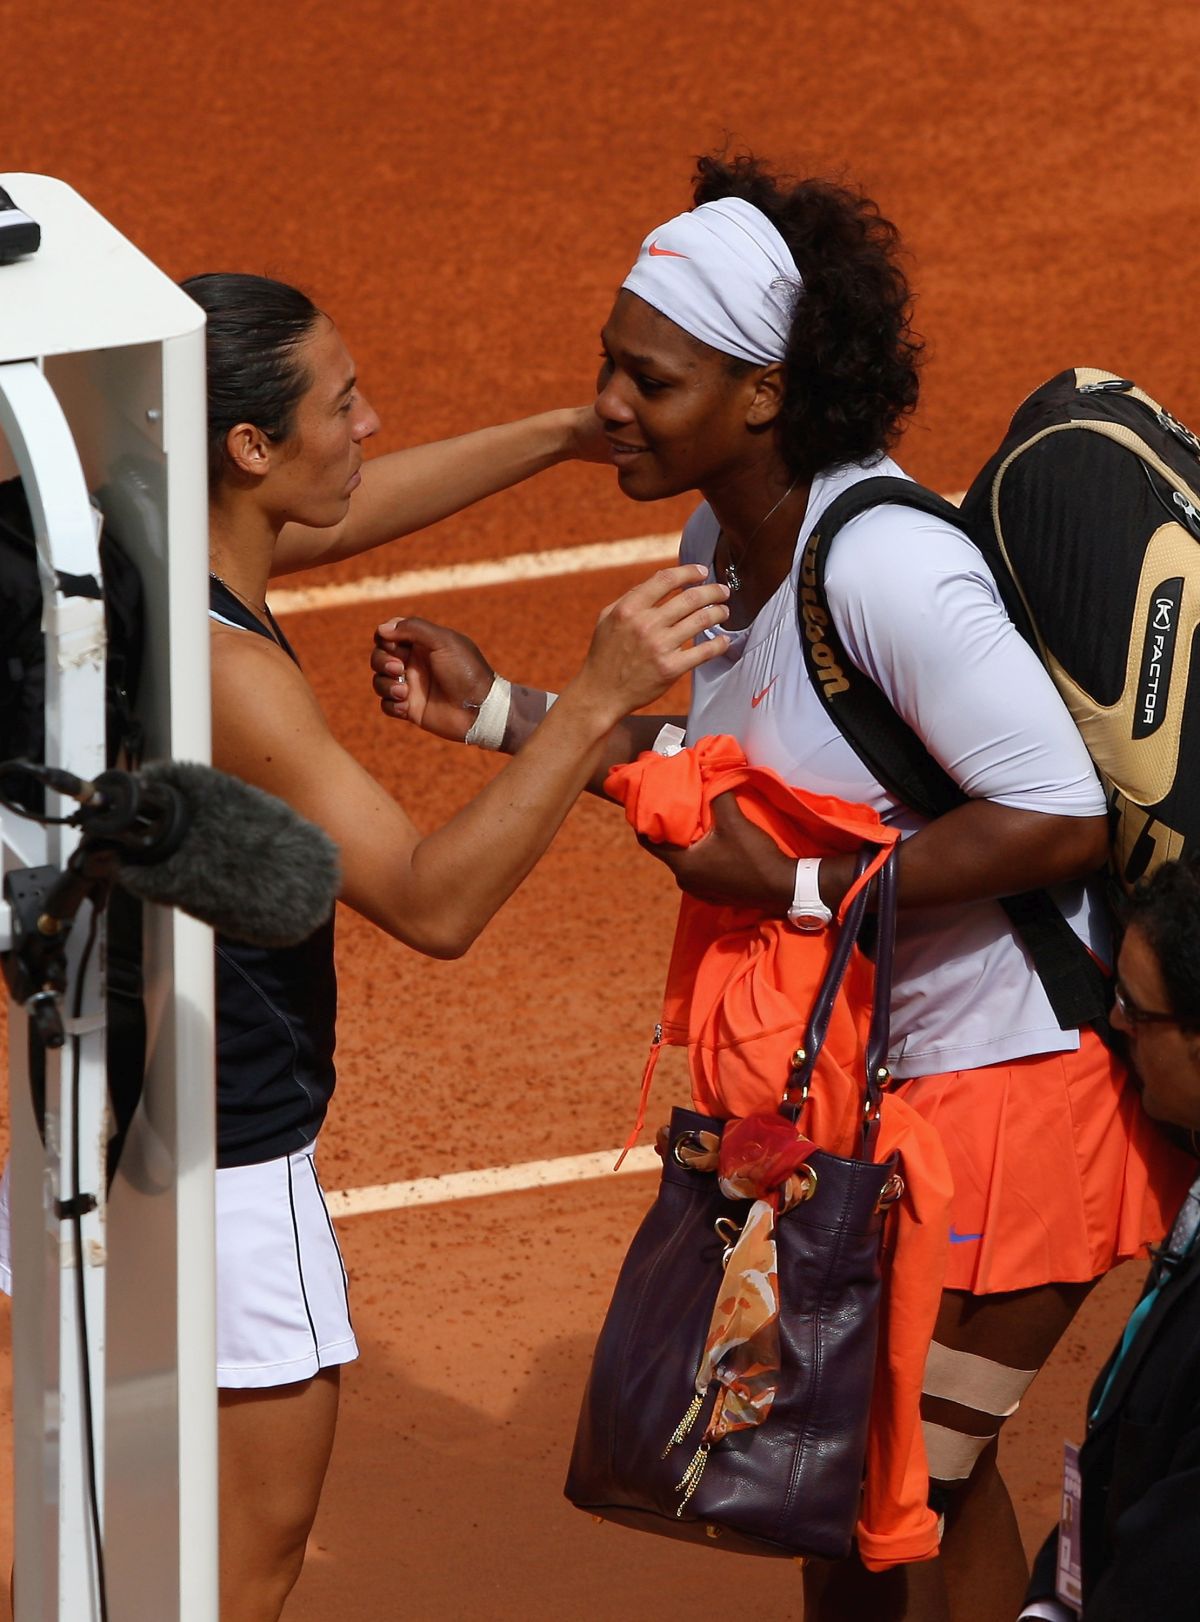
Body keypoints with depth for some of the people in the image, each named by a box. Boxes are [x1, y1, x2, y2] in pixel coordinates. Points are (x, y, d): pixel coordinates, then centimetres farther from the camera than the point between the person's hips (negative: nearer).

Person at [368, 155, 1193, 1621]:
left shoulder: (884, 569, -28)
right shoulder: (722, 538, 1)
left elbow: (1062, 819, -30)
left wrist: (797, 887, -26)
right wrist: (503, 711, 8)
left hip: (1013, 1074, -9)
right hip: (872, 1069, 9)